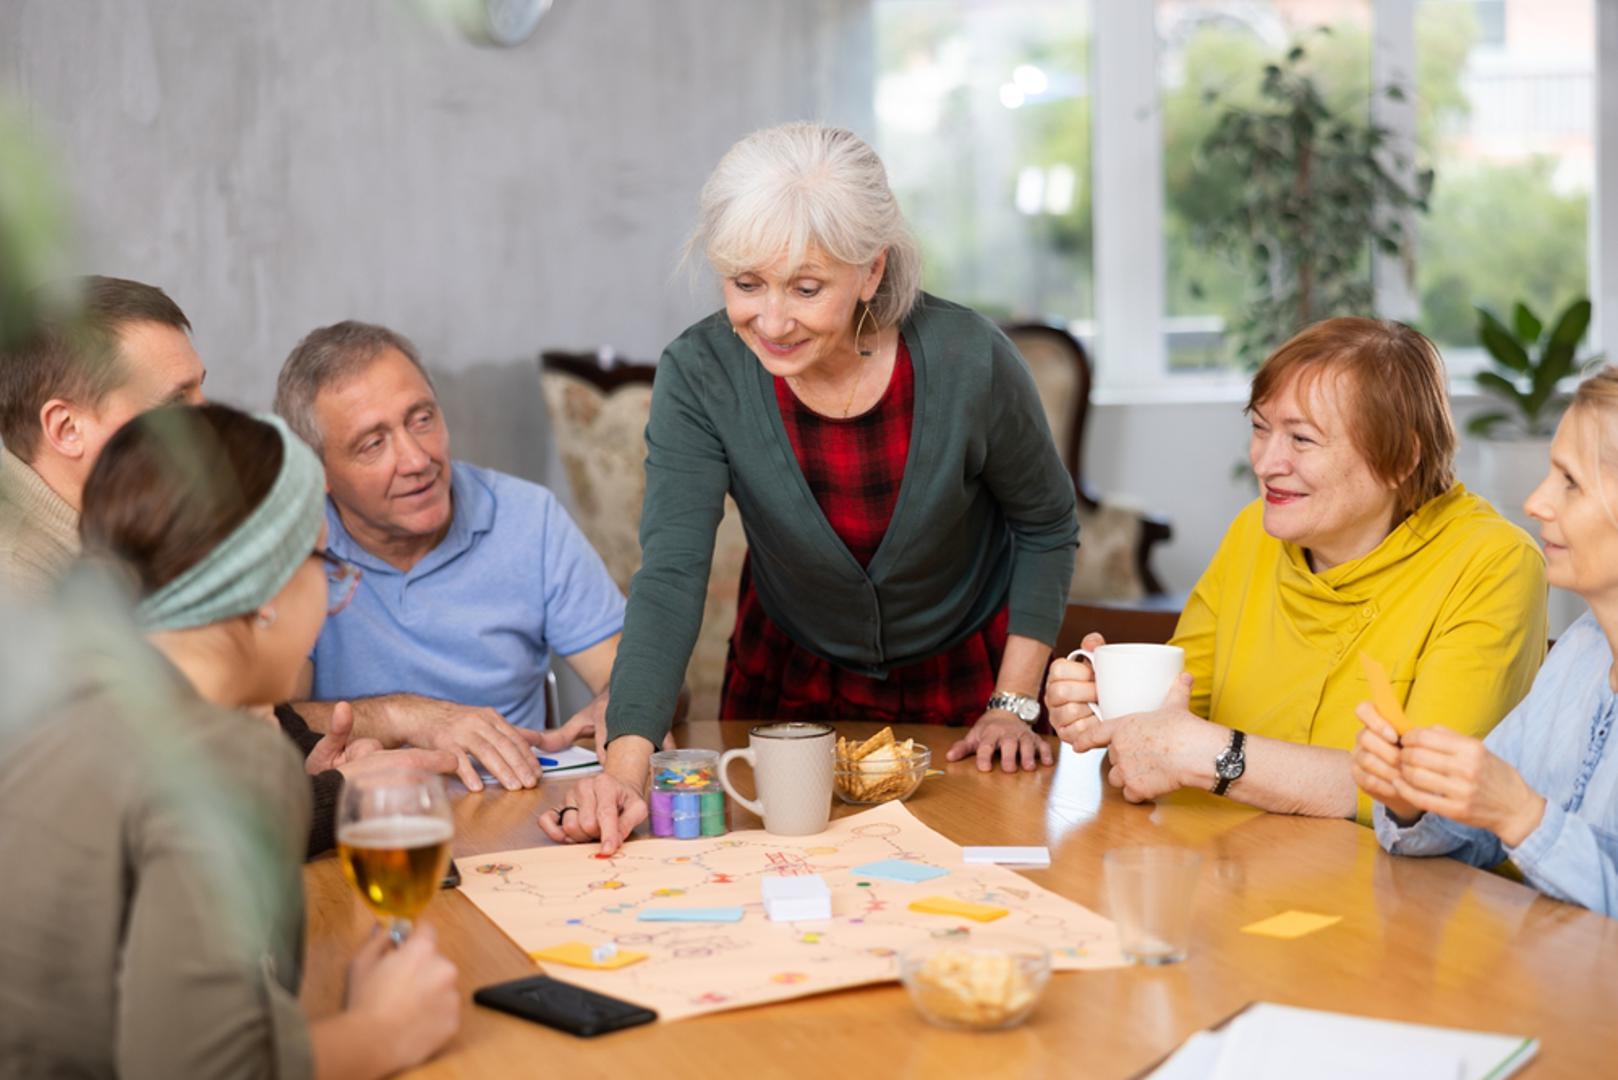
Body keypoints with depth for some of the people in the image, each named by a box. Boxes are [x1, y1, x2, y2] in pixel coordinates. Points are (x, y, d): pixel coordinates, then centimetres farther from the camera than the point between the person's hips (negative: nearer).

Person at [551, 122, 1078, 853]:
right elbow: (670, 579, -31)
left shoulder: (968, 361, -26)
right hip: (790, 680, 1)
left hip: (962, 677, -1)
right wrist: (626, 765, -45)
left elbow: (1046, 527, -9)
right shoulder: (699, 375, -25)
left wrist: (1014, 705, -13)